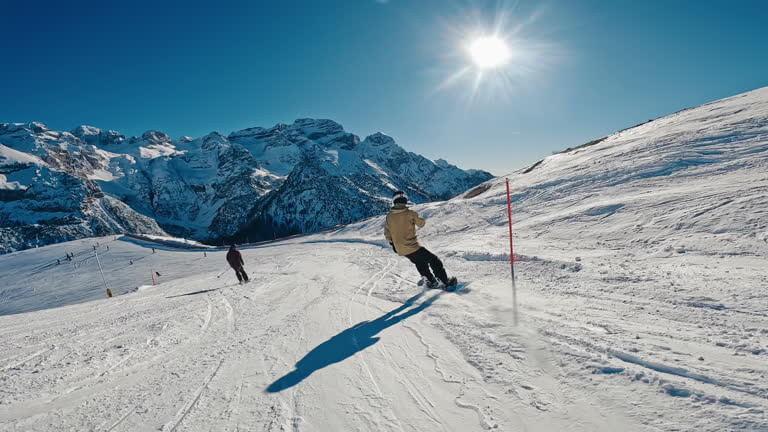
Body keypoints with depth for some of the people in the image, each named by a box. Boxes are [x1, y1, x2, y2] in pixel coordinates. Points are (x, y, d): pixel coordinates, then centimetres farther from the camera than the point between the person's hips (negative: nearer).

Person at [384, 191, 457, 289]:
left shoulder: (389, 216, -2)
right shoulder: (410, 213, -14)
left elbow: (387, 234, 8)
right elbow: (421, 223, 2)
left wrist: (392, 244, 24)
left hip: (400, 250, 5)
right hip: (412, 247, -5)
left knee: (420, 262, 28)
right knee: (434, 260, 9)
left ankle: (431, 281, 34)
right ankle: (446, 281, 10)